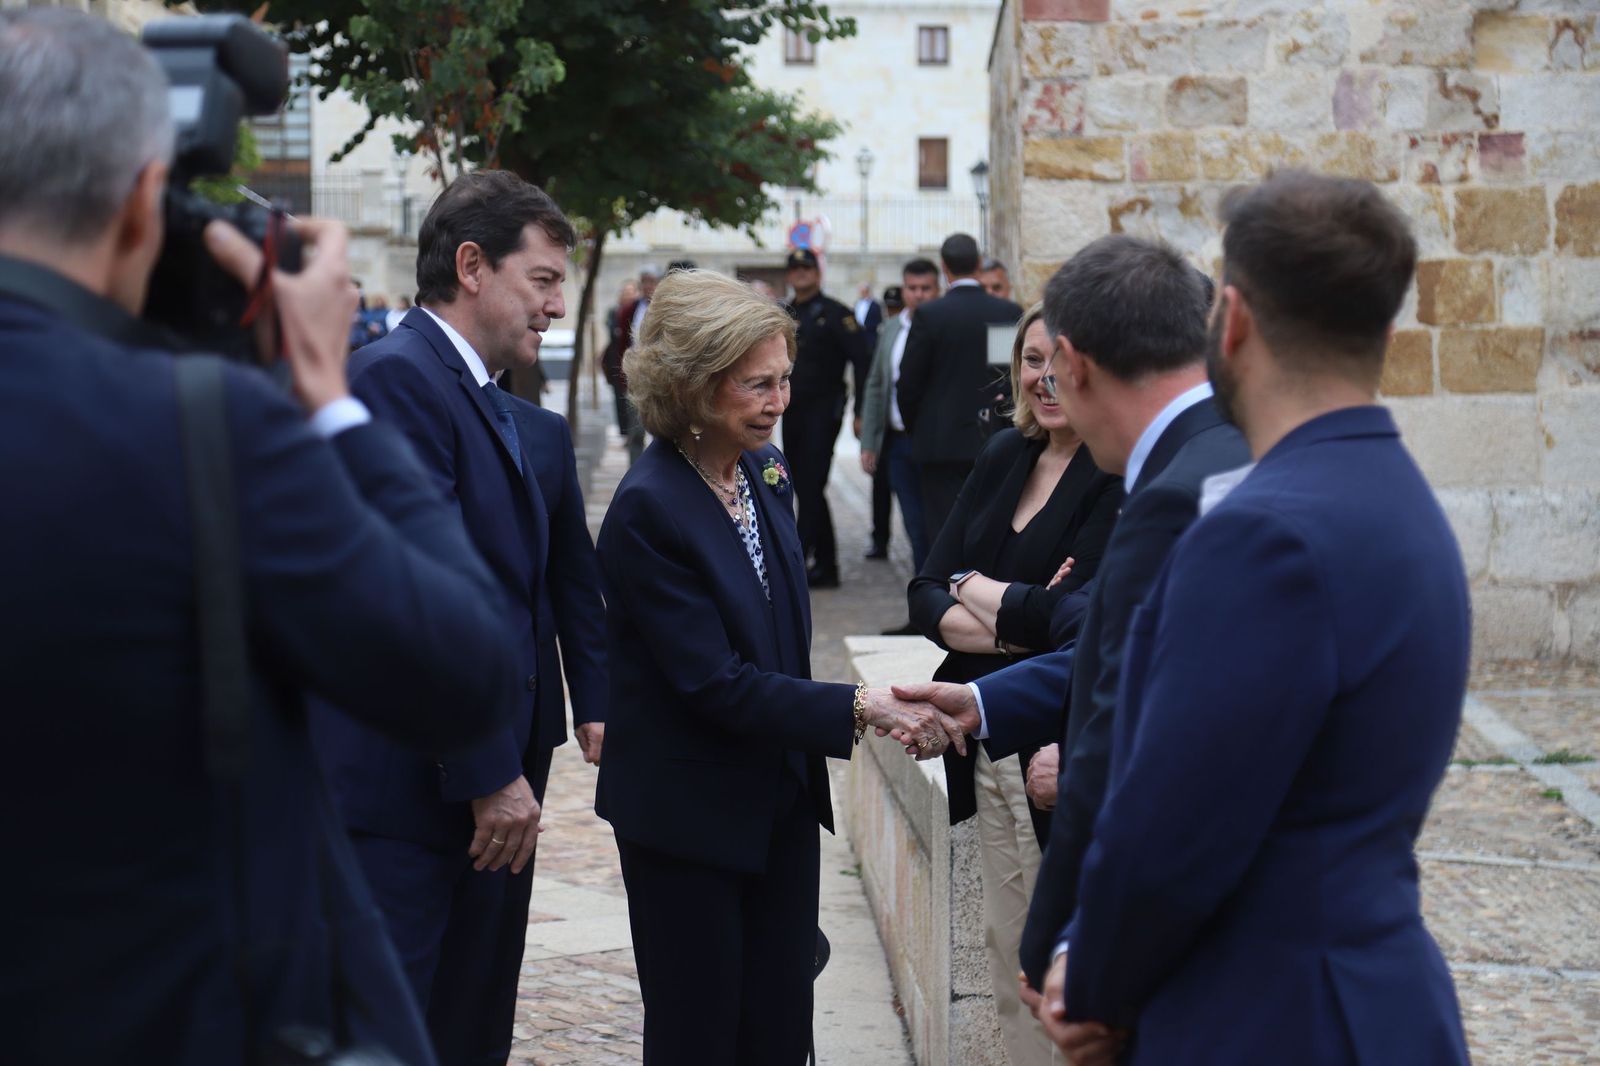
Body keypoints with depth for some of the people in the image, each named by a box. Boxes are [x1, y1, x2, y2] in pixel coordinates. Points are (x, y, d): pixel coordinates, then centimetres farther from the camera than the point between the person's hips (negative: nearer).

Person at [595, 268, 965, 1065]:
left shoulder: (764, 470, 3)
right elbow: (717, 685, -22)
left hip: (781, 801, 7)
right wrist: (859, 708, -25)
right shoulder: (649, 509, -21)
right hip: (690, 813, -7)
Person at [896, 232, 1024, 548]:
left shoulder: (929, 315, -9)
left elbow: (908, 385, -6)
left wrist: (915, 428, 11)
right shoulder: (1011, 313, -1)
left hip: (942, 443, -3)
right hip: (997, 446, 3)